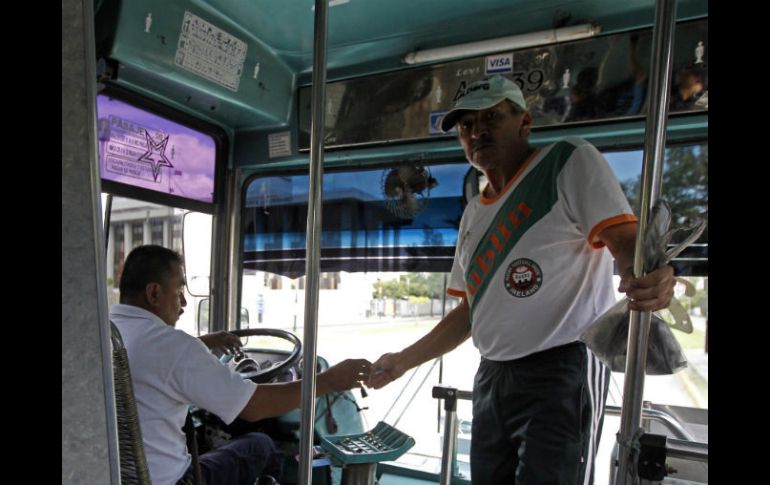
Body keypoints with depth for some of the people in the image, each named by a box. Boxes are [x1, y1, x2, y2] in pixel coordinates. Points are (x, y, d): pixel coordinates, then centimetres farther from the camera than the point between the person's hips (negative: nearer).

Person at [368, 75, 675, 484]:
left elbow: (624, 238, -13)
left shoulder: (571, 161, -2)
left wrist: (652, 280, -36)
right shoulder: (474, 213, 17)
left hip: (563, 368, -6)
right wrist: (403, 361, 17)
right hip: (492, 375, 7)